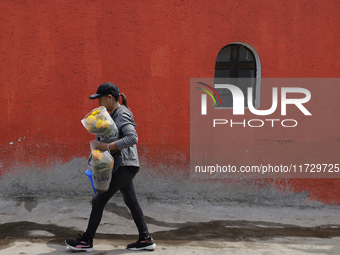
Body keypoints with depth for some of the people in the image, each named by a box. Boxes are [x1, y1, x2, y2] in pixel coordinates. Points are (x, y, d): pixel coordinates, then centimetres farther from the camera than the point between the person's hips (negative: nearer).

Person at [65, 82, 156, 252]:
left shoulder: (122, 115, -16)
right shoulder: (115, 114, 14)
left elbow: (132, 138, -28)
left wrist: (108, 147, -28)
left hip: (124, 166, -10)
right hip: (124, 166, 10)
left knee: (98, 201, -4)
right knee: (131, 202, 13)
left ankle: (86, 241, 6)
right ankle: (146, 239, 19)